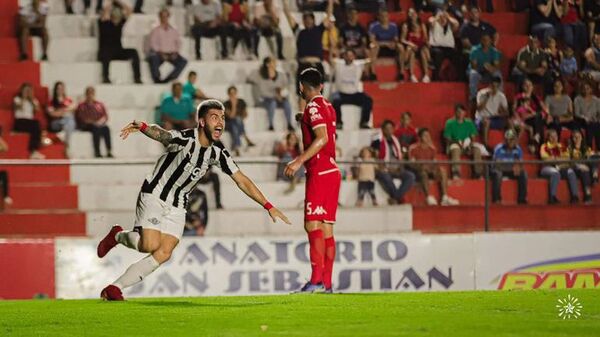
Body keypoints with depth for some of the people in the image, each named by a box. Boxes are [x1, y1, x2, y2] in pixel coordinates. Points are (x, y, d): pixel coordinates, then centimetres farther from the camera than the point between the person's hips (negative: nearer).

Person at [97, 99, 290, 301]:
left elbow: (242, 180, 2)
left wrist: (269, 207, -3)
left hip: (177, 207, 6)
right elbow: (160, 134, -39)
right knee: (149, 245, -21)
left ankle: (115, 288, -3)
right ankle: (118, 236, 12)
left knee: (164, 253, -9)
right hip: (154, 195, -6)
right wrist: (142, 127, -63)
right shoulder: (185, 139, -21)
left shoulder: (218, 153, -2)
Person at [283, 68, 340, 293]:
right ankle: (327, 283, 6)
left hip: (319, 172, -9)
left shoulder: (313, 106, -9)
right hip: (332, 171, 9)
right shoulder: (328, 107, 17)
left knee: (313, 224, -14)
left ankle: (317, 280, -22)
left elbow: (322, 138, -20)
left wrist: (299, 161, -23)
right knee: (326, 228, 7)